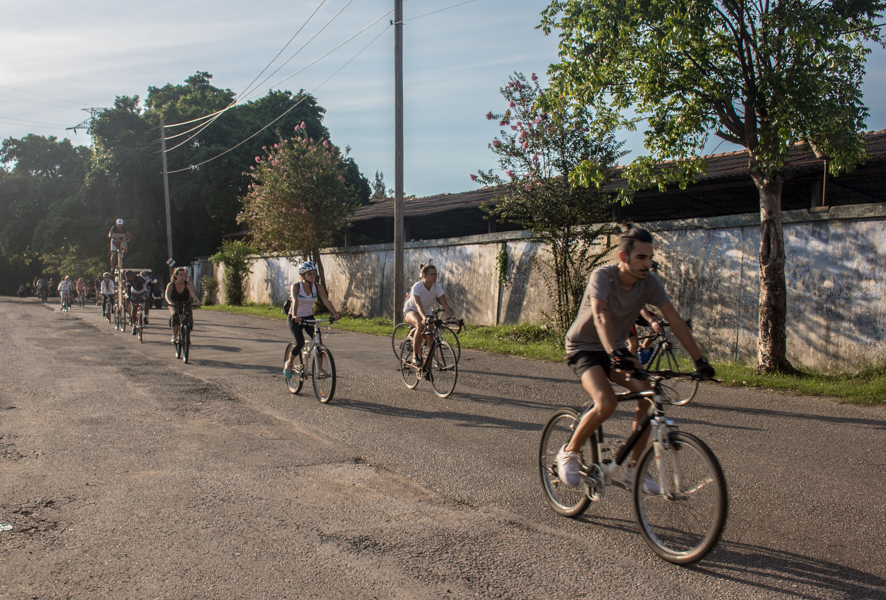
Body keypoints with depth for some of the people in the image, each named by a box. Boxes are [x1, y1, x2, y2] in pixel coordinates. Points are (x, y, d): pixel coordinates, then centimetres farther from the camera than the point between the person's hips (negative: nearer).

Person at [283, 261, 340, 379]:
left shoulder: (318, 286, -10)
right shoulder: (296, 286, -18)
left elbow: (326, 300, -23)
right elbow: (295, 301, -36)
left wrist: (335, 313, -40)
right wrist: (295, 316, -53)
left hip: (309, 317, 3)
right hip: (295, 319, -3)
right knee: (300, 343, -21)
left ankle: (320, 367, 0)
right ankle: (289, 363, 7)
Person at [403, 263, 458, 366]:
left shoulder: (437, 287, -17)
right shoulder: (417, 287, -29)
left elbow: (444, 304, -24)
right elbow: (418, 305, -42)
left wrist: (453, 316, -39)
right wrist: (424, 318, -60)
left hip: (427, 311, 5)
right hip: (411, 310, -5)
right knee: (420, 325, -37)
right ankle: (415, 355, -24)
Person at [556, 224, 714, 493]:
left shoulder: (650, 282, -11)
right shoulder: (602, 276, -25)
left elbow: (675, 321, -12)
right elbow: (601, 316, -40)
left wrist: (700, 360, -19)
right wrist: (614, 354, -56)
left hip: (616, 348, 5)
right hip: (584, 347, -5)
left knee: (647, 395, -18)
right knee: (606, 403, -28)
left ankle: (633, 468, -1)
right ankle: (569, 453, -3)